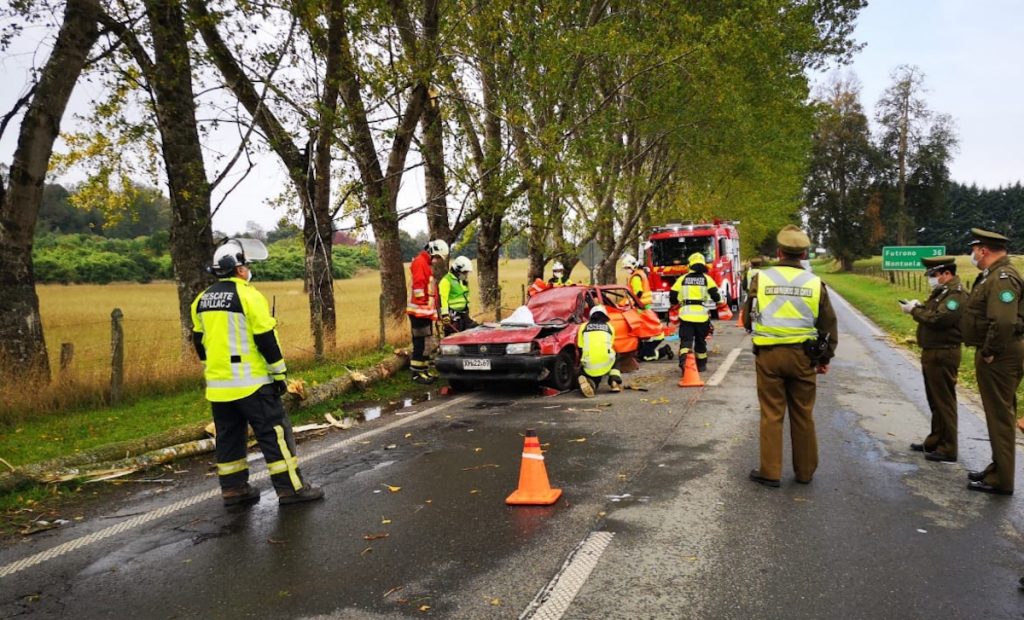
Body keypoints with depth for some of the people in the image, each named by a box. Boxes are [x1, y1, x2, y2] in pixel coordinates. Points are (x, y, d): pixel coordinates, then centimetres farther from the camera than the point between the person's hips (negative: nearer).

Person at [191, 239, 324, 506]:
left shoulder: (201, 300, 10)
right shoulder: (248, 295, -13)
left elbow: (199, 341, 17)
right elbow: (266, 338, -14)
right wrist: (279, 374, -7)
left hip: (218, 384, 8)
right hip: (250, 382, -7)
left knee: (228, 434, 15)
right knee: (274, 431, -2)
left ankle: (233, 488, 22)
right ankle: (291, 487, 0)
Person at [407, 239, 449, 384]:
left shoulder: (426, 263, 21)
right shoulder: (419, 262, -11)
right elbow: (418, 285, -19)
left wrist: (433, 309, 23)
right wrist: (422, 306, -21)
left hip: (426, 311, 10)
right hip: (419, 310, -10)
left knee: (425, 342, 13)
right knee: (420, 342, -8)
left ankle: (424, 370, 19)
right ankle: (417, 373, -5)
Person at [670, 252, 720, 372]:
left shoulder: (682, 279, 7)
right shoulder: (707, 279, 4)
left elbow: (672, 297, 8)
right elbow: (715, 296, -3)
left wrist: (679, 302, 30)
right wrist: (720, 301, 20)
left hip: (686, 314, 0)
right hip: (702, 315, 0)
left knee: (686, 339, -2)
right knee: (700, 340, 16)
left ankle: (683, 359, -29)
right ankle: (701, 364, 27)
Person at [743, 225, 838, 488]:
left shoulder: (761, 278, -6)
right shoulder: (815, 283, -1)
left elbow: (747, 318, 3)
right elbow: (828, 325, 5)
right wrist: (825, 358, 15)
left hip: (769, 354, -1)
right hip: (802, 355, 2)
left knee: (771, 414, 6)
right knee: (803, 415, 13)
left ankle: (770, 472, 10)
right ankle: (805, 471, 24)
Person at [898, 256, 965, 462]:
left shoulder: (957, 294, -17)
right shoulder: (941, 292, 15)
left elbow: (938, 319, -26)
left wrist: (915, 310, -14)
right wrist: (918, 307, -2)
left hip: (943, 355, -10)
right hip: (931, 352, 10)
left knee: (944, 402, -3)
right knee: (935, 401, 18)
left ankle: (948, 450, 5)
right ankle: (935, 442, 29)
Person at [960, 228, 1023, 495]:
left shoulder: (1002, 278, -20)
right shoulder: (992, 275, 13)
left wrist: (989, 352, -20)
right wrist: (986, 352, 14)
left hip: (999, 358, -10)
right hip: (995, 355, 10)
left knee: (1000, 416, -2)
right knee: (997, 414, 18)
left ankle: (1001, 480, 7)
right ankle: (997, 468, 31)